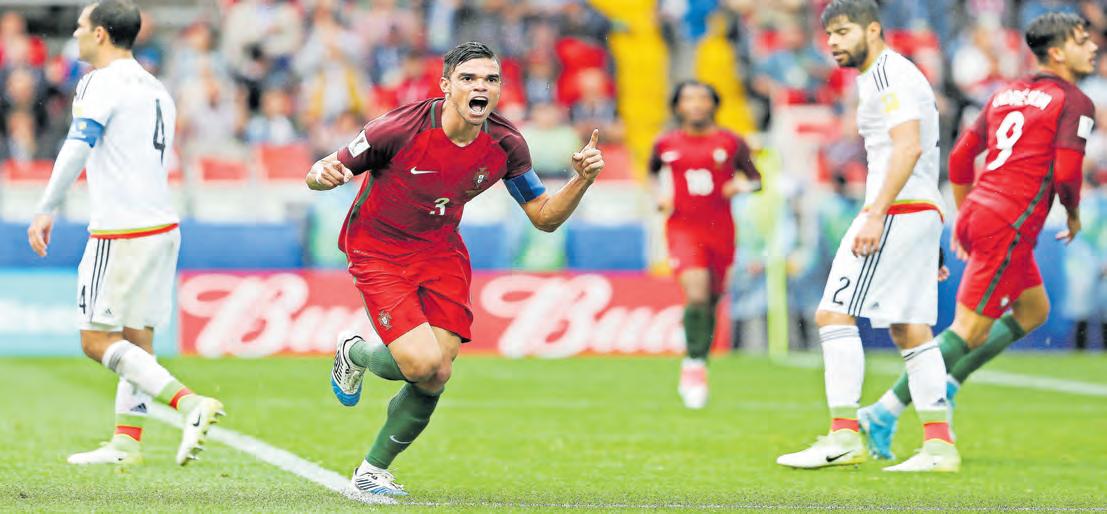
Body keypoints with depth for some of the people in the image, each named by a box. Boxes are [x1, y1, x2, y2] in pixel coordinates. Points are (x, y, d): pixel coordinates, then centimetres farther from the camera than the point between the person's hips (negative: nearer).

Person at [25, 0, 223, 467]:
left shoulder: (101, 83, -9)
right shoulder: (156, 90, 18)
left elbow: (77, 148, -21)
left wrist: (46, 211, -20)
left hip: (121, 232, -9)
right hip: (162, 223, 9)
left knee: (96, 339, -5)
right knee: (135, 338, 11)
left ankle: (189, 403, -18)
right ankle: (126, 441, 10)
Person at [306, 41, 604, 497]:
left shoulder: (506, 145, -10)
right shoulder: (401, 129, -23)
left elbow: (545, 218, 0)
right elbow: (328, 170, -13)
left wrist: (582, 179, -17)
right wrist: (323, 174, -38)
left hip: (440, 251, 5)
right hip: (377, 251, -5)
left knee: (436, 378, -4)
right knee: (422, 364, -21)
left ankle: (373, 469, 20)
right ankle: (354, 353, 15)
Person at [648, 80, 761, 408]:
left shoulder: (731, 143, 2)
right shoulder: (666, 144, 4)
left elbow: (756, 180, 7)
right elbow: (653, 172, 23)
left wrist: (741, 186, -15)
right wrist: (660, 197, 3)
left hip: (720, 230, 2)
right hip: (683, 229, -2)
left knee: (712, 301, 12)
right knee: (697, 293, -23)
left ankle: (695, 370, 31)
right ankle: (695, 364, -10)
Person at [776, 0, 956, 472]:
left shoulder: (888, 74, -9)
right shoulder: (881, 77, 22)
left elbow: (908, 147, -21)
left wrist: (876, 214, -27)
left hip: (897, 211, -10)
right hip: (924, 213, 10)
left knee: (833, 313, -10)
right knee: (910, 330, 9)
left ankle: (844, 436, -13)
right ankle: (939, 444, 6)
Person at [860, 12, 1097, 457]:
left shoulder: (1007, 94, 18)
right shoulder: (1075, 104, -5)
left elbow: (960, 157, 18)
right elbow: (1066, 173, -16)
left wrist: (964, 218, 26)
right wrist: (1074, 216, 4)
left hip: (978, 214, 9)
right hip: (1010, 225, -9)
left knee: (1034, 310, 23)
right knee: (970, 330, -6)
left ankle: (947, 386, 15)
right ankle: (885, 412, -9)